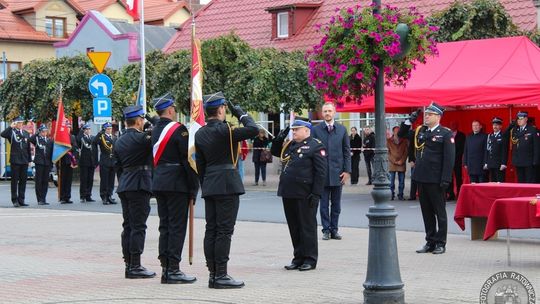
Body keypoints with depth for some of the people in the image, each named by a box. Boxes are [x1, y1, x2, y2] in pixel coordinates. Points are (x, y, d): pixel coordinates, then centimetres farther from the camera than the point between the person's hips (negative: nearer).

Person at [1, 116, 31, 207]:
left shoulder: (26, 133, 13)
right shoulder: (11, 132, -1)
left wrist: (29, 160, 12)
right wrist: (11, 127, -22)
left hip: (24, 161, 4)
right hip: (15, 160, -4)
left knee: (23, 180, 6)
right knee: (15, 181, 0)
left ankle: (21, 200, 12)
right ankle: (15, 200, 4)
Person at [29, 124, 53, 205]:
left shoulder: (49, 140, 12)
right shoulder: (37, 138, 1)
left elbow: (51, 152, 14)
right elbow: (30, 139, -23)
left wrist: (51, 163, 8)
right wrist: (37, 134, -13)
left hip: (47, 163, 4)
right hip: (39, 162, -4)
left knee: (45, 181, 5)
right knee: (39, 181, -2)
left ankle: (43, 199, 11)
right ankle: (40, 200, 2)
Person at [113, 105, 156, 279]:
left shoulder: (119, 142, 13)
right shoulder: (142, 138, -12)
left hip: (124, 186, 8)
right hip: (139, 186, -8)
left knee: (128, 226, 10)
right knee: (138, 226, -6)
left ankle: (129, 265, 13)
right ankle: (135, 266, -6)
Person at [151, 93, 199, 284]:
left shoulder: (155, 131, 11)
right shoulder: (178, 129, -12)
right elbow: (187, 159, -13)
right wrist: (194, 187, -8)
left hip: (158, 183, 8)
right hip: (176, 184, -8)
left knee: (165, 226, 10)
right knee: (177, 227, -4)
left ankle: (165, 268, 12)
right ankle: (173, 270, -5)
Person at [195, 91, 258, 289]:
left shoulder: (200, 133, 10)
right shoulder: (224, 130, -14)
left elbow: (200, 164, 14)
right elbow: (253, 130, -17)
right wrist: (240, 113, -3)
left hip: (209, 186, 8)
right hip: (227, 185, -8)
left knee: (211, 230, 8)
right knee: (224, 230, -6)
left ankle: (213, 274, 11)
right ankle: (221, 275, -7)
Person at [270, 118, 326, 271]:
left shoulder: (316, 146, -7)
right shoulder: (290, 145, 16)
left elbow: (321, 172, -12)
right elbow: (275, 152, 30)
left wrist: (316, 194, -18)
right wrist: (279, 139, 10)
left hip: (305, 195, -7)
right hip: (288, 194, 7)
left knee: (307, 226, 1)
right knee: (294, 227, 12)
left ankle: (310, 259, 9)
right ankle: (298, 257, 21)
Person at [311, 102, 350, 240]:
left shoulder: (342, 129, 5)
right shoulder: (316, 130, 1)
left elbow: (347, 151, 6)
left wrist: (347, 171, 0)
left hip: (338, 172, 1)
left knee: (336, 204, 7)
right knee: (324, 203, 4)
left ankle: (334, 229, 14)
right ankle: (326, 229, 10)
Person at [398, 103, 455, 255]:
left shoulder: (445, 134, -6)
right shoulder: (420, 131, 12)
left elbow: (449, 158, -10)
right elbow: (401, 134, 22)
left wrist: (445, 180, -16)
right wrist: (410, 120, 7)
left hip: (435, 180, -6)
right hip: (421, 178, 6)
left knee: (439, 212, 2)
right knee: (426, 212, 12)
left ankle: (440, 243, 8)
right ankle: (430, 241, 19)